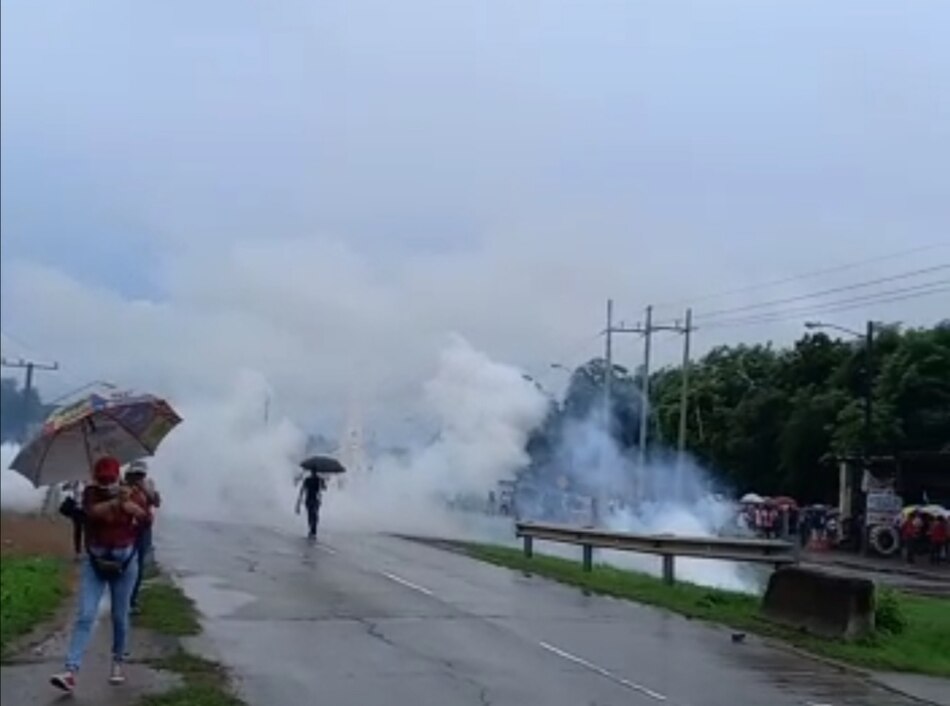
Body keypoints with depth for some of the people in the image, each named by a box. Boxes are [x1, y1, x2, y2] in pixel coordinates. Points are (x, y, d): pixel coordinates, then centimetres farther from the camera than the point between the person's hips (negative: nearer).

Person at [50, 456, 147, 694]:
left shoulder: (129, 493, -5)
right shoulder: (90, 492, -6)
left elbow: (146, 516, -21)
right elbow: (94, 511, -27)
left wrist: (127, 503, -39)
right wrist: (117, 502, -42)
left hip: (124, 561, 1)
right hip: (95, 561, 0)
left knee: (120, 616, 9)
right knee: (85, 616, -10)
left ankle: (118, 663, 28)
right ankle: (71, 671, -16)